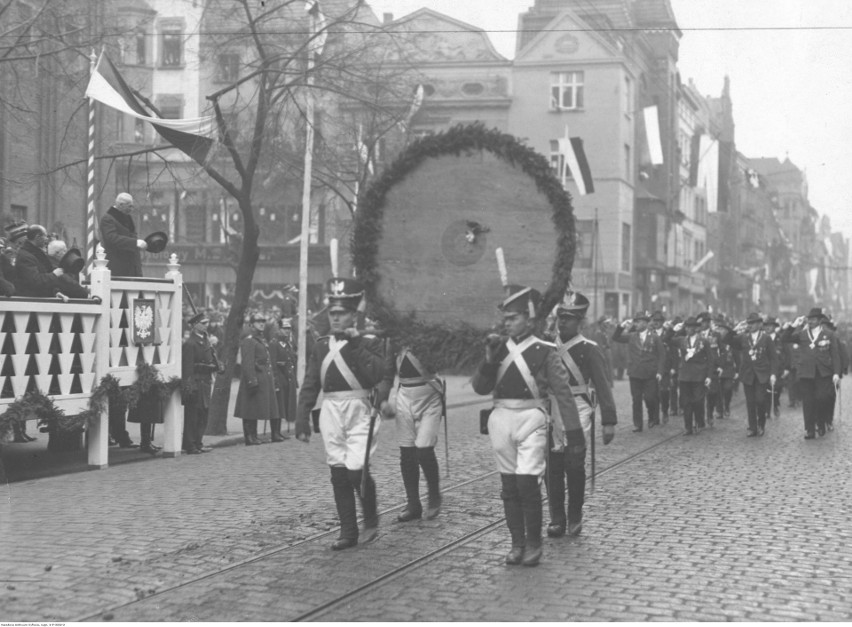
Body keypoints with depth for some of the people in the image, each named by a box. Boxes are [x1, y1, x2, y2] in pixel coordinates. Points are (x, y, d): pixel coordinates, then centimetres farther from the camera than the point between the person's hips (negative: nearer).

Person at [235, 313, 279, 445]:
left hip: (264, 381, 9)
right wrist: (252, 381, -24)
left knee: (255, 411, 12)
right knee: (251, 411, -5)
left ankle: (253, 437, 16)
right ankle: (250, 438, -3)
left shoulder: (262, 340, 20)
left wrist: (271, 379, 20)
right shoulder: (248, 341, -11)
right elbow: (247, 363, -18)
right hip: (254, 381, -9)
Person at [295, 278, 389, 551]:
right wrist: (302, 419, 3)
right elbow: (309, 385, 10)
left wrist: (357, 344, -15)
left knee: (356, 468, -13)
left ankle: (371, 520, 12)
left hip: (360, 410, -4)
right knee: (338, 472, 5)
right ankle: (348, 532, 15)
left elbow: (378, 374, -17)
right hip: (331, 412, 4)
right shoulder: (320, 346, 11)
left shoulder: (369, 344, 0)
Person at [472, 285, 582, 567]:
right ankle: (517, 544, 18)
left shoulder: (544, 351, -4)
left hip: (531, 419, -4)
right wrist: (490, 361, -12)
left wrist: (574, 434, -7)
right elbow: (480, 387, 5)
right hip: (501, 419, 4)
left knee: (527, 482, -12)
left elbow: (563, 393, -4)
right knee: (509, 485, 8)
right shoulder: (499, 348, 8)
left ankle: (533, 544, 3)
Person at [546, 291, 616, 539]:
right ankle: (556, 518, 10)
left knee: (574, 467, 0)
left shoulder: (589, 349, -4)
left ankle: (575, 518, 14)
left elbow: (603, 386, -6)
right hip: (550, 411, 3)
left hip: (577, 411, -3)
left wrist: (609, 422, -11)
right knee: (552, 467, 2)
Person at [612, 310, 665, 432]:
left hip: (650, 374, -3)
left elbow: (661, 355, 0)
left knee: (650, 398, -3)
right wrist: (621, 327, -6)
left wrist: (659, 372, -7)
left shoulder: (655, 338, 0)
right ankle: (637, 424, 9)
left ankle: (653, 418, 21)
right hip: (635, 373, 3)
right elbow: (615, 338, 7)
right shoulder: (631, 336, 8)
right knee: (636, 399, 3)